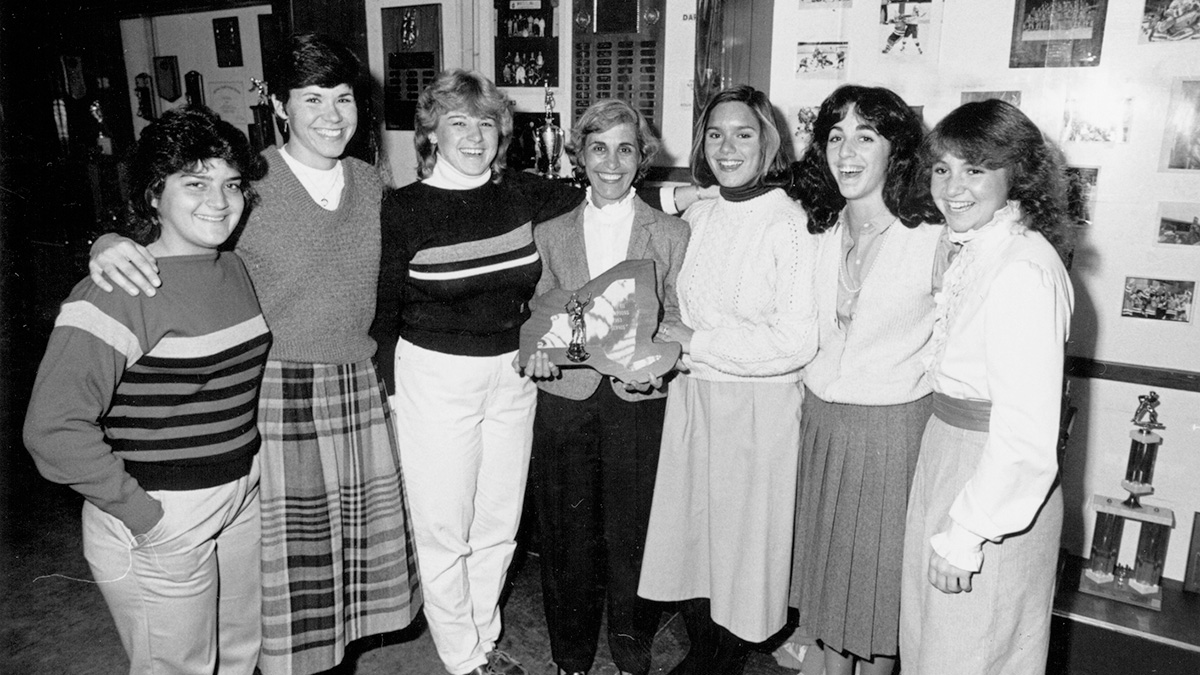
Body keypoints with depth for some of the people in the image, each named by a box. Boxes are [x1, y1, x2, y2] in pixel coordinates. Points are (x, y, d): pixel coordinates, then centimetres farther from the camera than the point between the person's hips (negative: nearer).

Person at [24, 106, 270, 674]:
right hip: (161, 533, -7)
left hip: (242, 502, 7)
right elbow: (53, 427, -26)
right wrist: (144, 517, -20)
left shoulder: (234, 271, 4)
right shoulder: (123, 291, -20)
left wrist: (247, 470, 9)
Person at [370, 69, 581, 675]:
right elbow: (383, 309, -3)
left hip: (512, 374, 4)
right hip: (435, 376, -3)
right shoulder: (404, 208, -8)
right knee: (445, 529, 7)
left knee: (499, 524, 15)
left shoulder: (522, 194, 1)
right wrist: (393, 385, -5)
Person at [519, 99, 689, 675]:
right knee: (567, 536, 10)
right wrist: (539, 347, -9)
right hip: (565, 396, 2)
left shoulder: (671, 234, 4)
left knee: (633, 535, 7)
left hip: (640, 401, -1)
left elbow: (676, 322, 4)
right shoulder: (550, 234, 9)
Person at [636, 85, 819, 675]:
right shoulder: (697, 216, 5)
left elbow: (796, 341, -18)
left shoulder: (792, 224, -14)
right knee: (688, 537, 15)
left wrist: (698, 344, -15)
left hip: (760, 409, -5)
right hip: (691, 399, 6)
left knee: (744, 543, 10)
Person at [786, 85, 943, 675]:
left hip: (895, 427, -5)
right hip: (819, 420, 5)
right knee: (825, 556, 18)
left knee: (883, 565, 11)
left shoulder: (935, 239, -15)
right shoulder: (819, 233, 2)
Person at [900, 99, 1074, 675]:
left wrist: (967, 533, -20)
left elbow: (1025, 435, -25)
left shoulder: (1024, 270, -23)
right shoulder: (973, 253, 6)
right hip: (947, 455, 8)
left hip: (995, 482, -8)